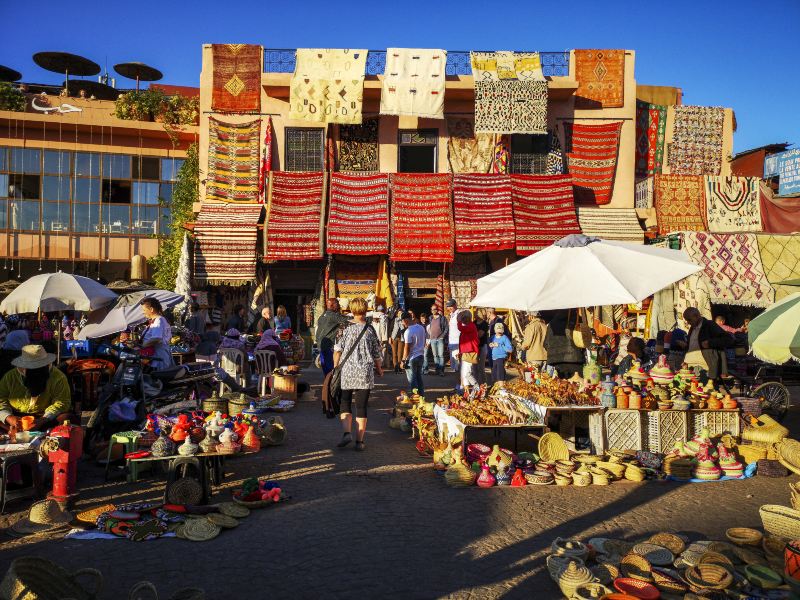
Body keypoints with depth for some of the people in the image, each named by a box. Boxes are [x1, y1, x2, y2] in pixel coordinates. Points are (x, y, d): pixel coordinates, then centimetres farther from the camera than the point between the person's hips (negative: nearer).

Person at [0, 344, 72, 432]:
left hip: (46, 418, -2)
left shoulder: (58, 378, -9)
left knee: (66, 418, -29)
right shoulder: (10, 377, 1)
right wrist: (8, 417, -21)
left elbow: (61, 402, -14)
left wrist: (43, 420, -29)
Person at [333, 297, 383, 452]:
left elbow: (337, 350, -3)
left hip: (347, 371, 0)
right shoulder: (370, 330, 1)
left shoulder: (345, 328, -1)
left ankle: (346, 432, -6)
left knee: (345, 404, 12)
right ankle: (359, 441, 7)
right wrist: (379, 369, 22)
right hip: (365, 372, 0)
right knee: (361, 407, 5)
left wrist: (335, 367, 11)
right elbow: (376, 354, 7)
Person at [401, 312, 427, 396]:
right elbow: (424, 341, 14)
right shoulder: (421, 328, 3)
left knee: (412, 379, 3)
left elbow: (407, 348, -20)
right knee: (419, 377, 19)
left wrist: (403, 360, -12)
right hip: (421, 356, 8)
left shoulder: (408, 331, -20)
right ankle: (421, 394, 25)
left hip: (412, 358, -8)